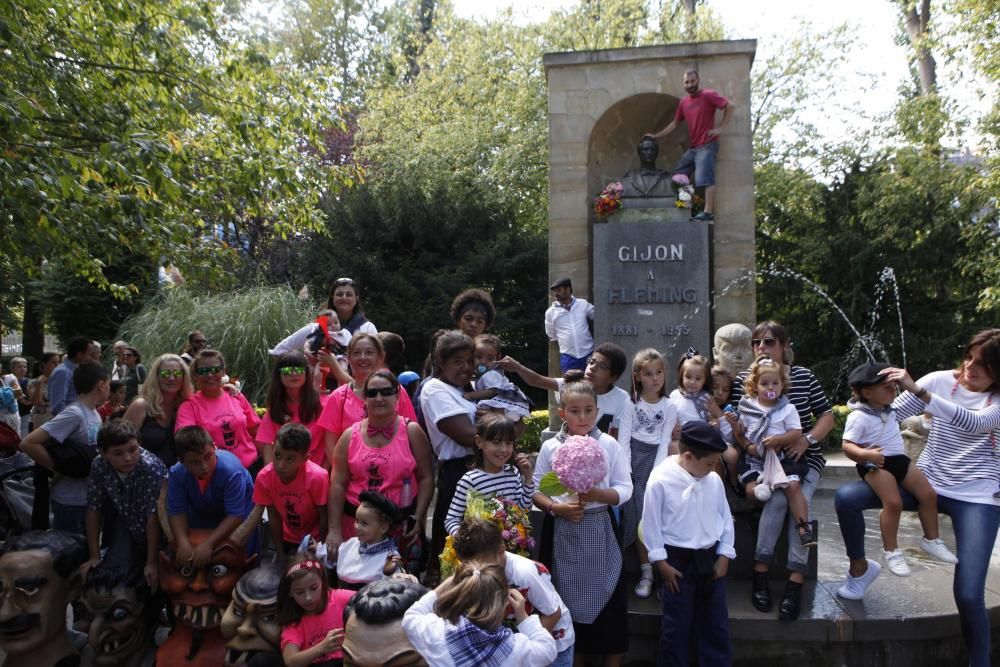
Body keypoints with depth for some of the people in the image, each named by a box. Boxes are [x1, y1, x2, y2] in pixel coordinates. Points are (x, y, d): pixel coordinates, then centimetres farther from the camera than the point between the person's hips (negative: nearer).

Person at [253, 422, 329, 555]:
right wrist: (280, 552, -6)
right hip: (288, 539, 3)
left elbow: (324, 517, -19)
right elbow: (273, 516, -11)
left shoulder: (317, 477, -33)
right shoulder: (264, 477, -23)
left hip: (315, 539, -3)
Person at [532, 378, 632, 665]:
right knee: (569, 595, 14)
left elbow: (625, 490, -6)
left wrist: (596, 494, -22)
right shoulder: (550, 447, -3)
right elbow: (536, 489, 1)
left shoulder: (609, 445, -6)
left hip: (599, 530, -1)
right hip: (562, 531, 1)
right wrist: (556, 508, -16)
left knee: (606, 595, 8)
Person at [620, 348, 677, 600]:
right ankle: (647, 571, 4)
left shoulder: (669, 407, 5)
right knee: (636, 513, -7)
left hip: (654, 458, 1)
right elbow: (624, 439, -2)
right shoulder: (631, 402, 2)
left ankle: (655, 570, 3)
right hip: (632, 457, 0)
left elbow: (664, 443, 1)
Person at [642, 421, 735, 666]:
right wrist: (662, 563, -9)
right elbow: (651, 524, -11)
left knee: (717, 624, 15)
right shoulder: (660, 480, -17)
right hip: (678, 561, -4)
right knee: (677, 626, 7)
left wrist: (724, 556, 4)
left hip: (710, 558, 5)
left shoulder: (714, 480, -3)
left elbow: (726, 518, 7)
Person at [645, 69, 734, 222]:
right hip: (691, 148, 8)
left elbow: (729, 106, -7)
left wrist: (720, 128, -12)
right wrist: (656, 136, 17)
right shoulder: (683, 103, 14)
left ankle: (708, 212, -19)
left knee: (705, 179, -16)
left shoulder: (708, 95, -5)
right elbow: (674, 124, 22)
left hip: (707, 146, -8)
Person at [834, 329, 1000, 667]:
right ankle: (860, 567, 8)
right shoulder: (940, 380, -2)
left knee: (968, 595, -13)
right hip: (926, 481, 3)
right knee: (846, 497, -19)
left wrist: (917, 390, -37)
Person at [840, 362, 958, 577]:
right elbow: (847, 445, -21)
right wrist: (866, 454, -36)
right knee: (893, 503, -22)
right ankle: (890, 551, -5)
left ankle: (931, 539, 25)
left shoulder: (889, 410, 8)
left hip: (899, 459, 9)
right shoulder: (859, 417, -18)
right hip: (876, 465, -9)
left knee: (928, 495, 5)